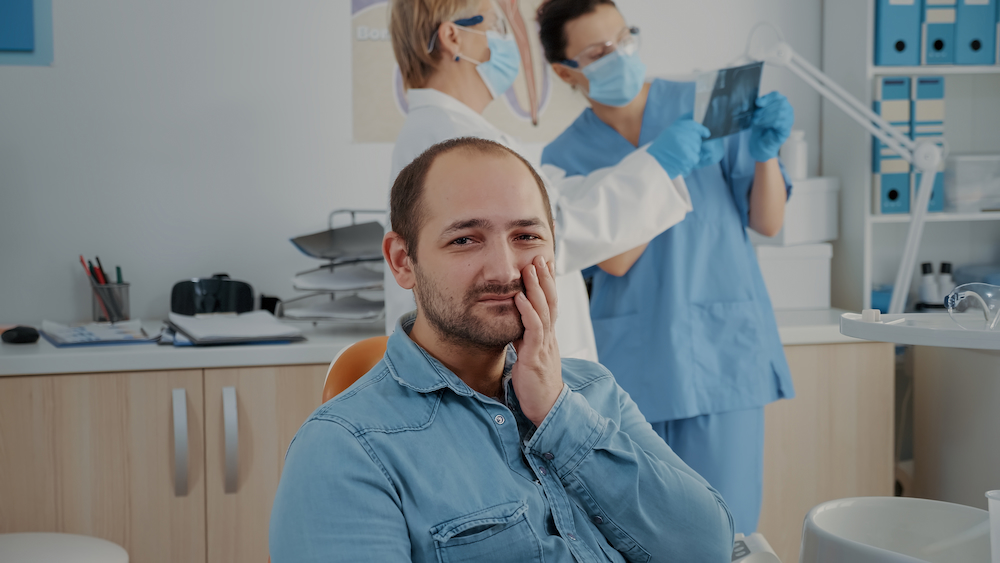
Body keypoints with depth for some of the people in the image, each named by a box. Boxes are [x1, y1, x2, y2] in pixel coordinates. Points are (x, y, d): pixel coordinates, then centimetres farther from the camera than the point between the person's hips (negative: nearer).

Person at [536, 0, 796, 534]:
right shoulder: (564, 158, 4)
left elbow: (768, 222, 2)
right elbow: (614, 258, -9)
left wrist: (764, 152, -16)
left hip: (720, 354, -1)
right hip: (631, 364, 1)